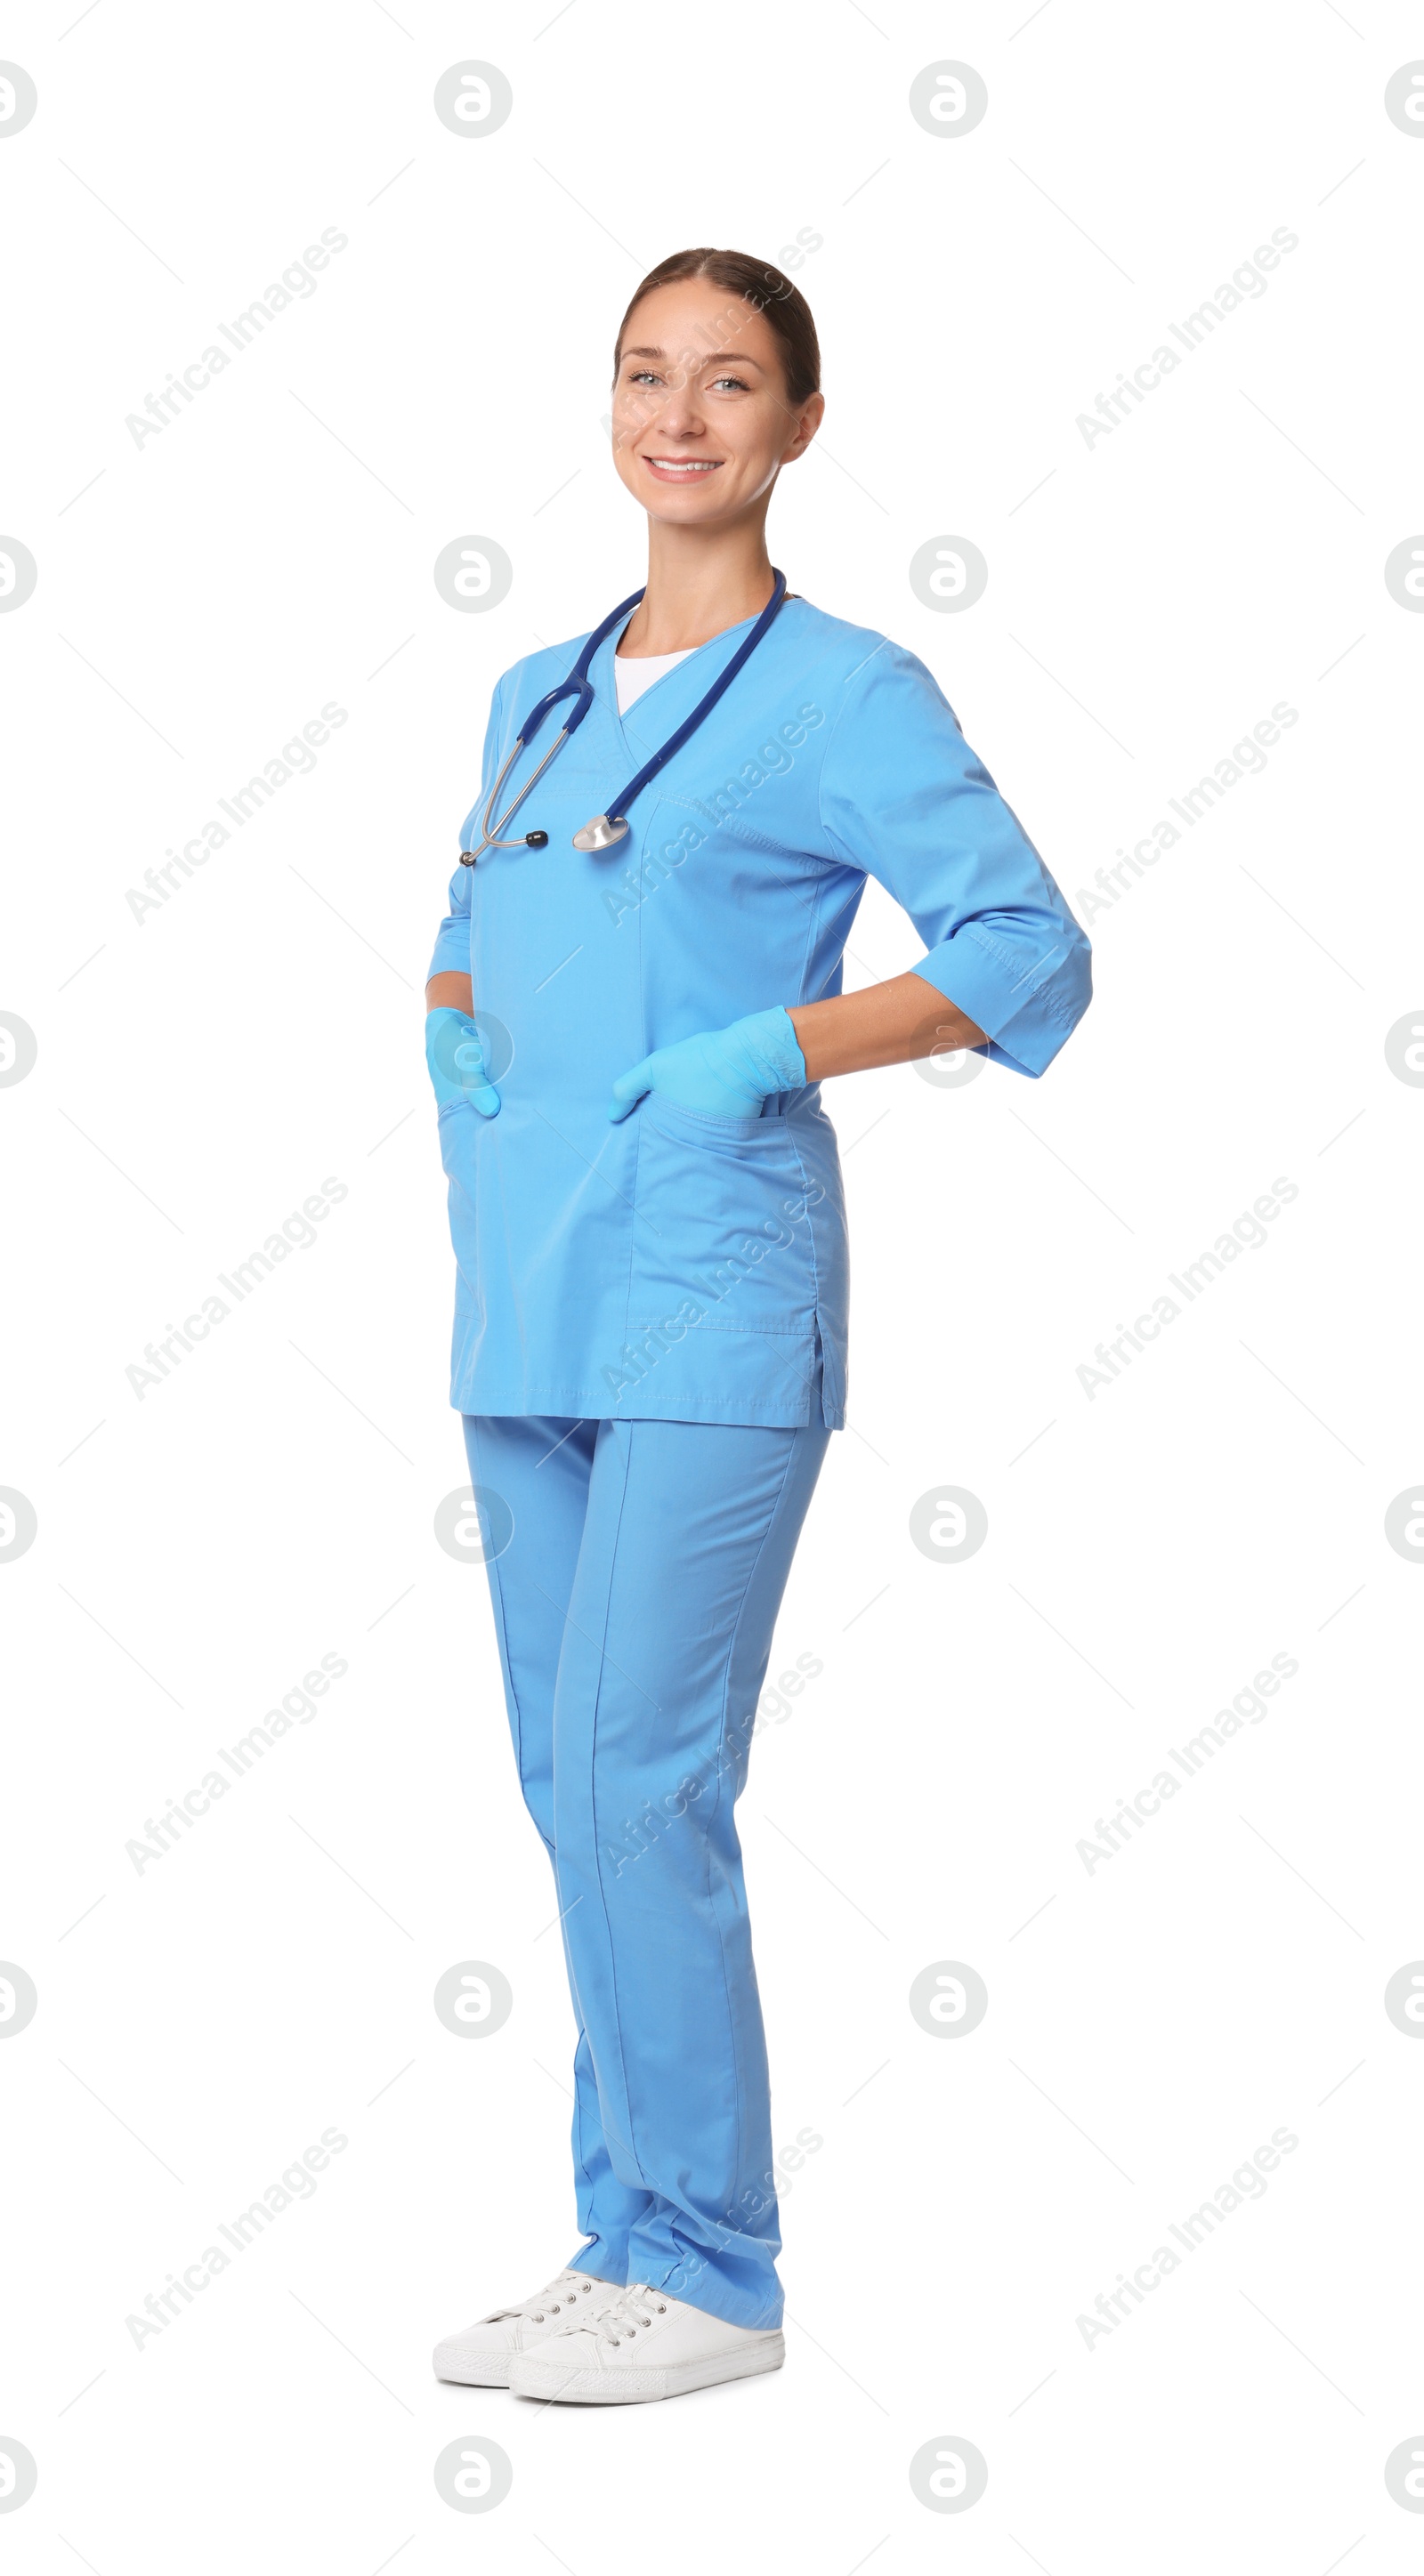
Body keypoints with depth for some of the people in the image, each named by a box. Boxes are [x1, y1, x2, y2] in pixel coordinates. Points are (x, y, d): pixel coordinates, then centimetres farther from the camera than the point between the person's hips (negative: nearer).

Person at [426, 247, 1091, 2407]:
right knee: (572, 1782, 8)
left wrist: (760, 1054, -14)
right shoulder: (536, 696, 16)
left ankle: (710, 2269, 1)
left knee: (636, 1773, -10)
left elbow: (1032, 951, -8)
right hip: (525, 1297, 7)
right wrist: (454, 1038, 8)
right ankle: (626, 2244, 18)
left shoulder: (845, 692, -3)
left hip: (709, 1295, -7)